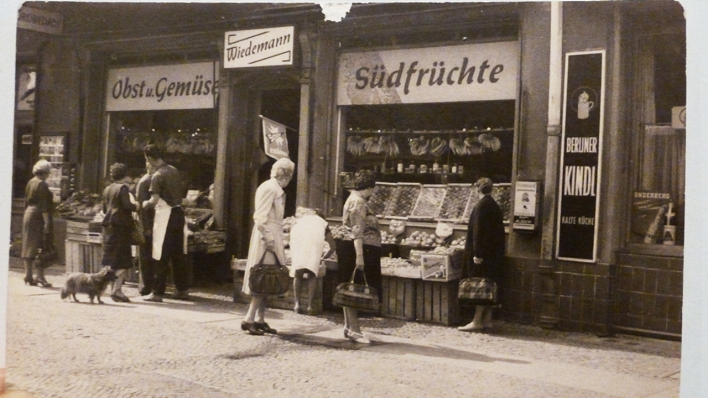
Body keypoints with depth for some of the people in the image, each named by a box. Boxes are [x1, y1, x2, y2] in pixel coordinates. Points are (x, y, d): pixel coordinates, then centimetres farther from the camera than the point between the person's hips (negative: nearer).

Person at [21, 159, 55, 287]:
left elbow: (26, 201, 17)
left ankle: (28, 276, 12)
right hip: (39, 217, -9)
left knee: (28, 247, 10)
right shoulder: (42, 185, -13)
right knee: (41, 247, -5)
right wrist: (47, 221, -18)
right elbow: (44, 205, -17)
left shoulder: (30, 183, 11)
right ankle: (40, 276, -7)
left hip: (28, 215, 9)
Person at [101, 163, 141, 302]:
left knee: (111, 259, 11)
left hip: (109, 226, 8)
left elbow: (104, 209, 18)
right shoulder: (123, 188, -10)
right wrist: (136, 207, -2)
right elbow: (127, 205, -20)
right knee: (122, 260, -4)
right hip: (121, 225, -8)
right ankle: (117, 289, -8)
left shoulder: (107, 189, 14)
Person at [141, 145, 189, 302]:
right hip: (178, 212, 7)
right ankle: (183, 289, 16)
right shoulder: (174, 170, 9)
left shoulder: (158, 175, -13)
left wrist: (146, 203, 2)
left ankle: (157, 292, 3)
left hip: (165, 214, -7)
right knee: (178, 253, 12)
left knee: (161, 256, -1)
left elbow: (154, 201, -17)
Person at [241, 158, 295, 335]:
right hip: (267, 236, -10)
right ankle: (249, 319, -9)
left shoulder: (277, 189, 17)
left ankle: (260, 320, 14)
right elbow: (260, 217, -18)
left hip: (274, 237, 10)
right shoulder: (268, 188, -12)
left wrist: (280, 241, 16)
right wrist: (268, 239, -22)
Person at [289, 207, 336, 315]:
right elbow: (332, 247, 39)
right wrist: (322, 258, 53)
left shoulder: (300, 220, 43)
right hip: (315, 238, -1)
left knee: (297, 273, 7)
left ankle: (297, 303, -8)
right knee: (312, 274, 4)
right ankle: (310, 305, -9)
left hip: (298, 236, 1)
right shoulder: (323, 223, 39)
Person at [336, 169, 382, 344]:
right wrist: (359, 256, -26)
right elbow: (357, 231, -22)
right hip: (359, 250, -10)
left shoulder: (354, 199, 17)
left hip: (351, 250, 10)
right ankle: (354, 329, -4)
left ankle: (349, 327, 18)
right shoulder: (358, 202, -14)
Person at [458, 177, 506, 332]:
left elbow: (478, 231, -19)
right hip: (494, 254, 9)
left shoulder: (481, 206, -15)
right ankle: (487, 320, 16)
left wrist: (477, 254, -20)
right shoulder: (495, 206, 12)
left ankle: (477, 321, -3)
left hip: (483, 255, -9)